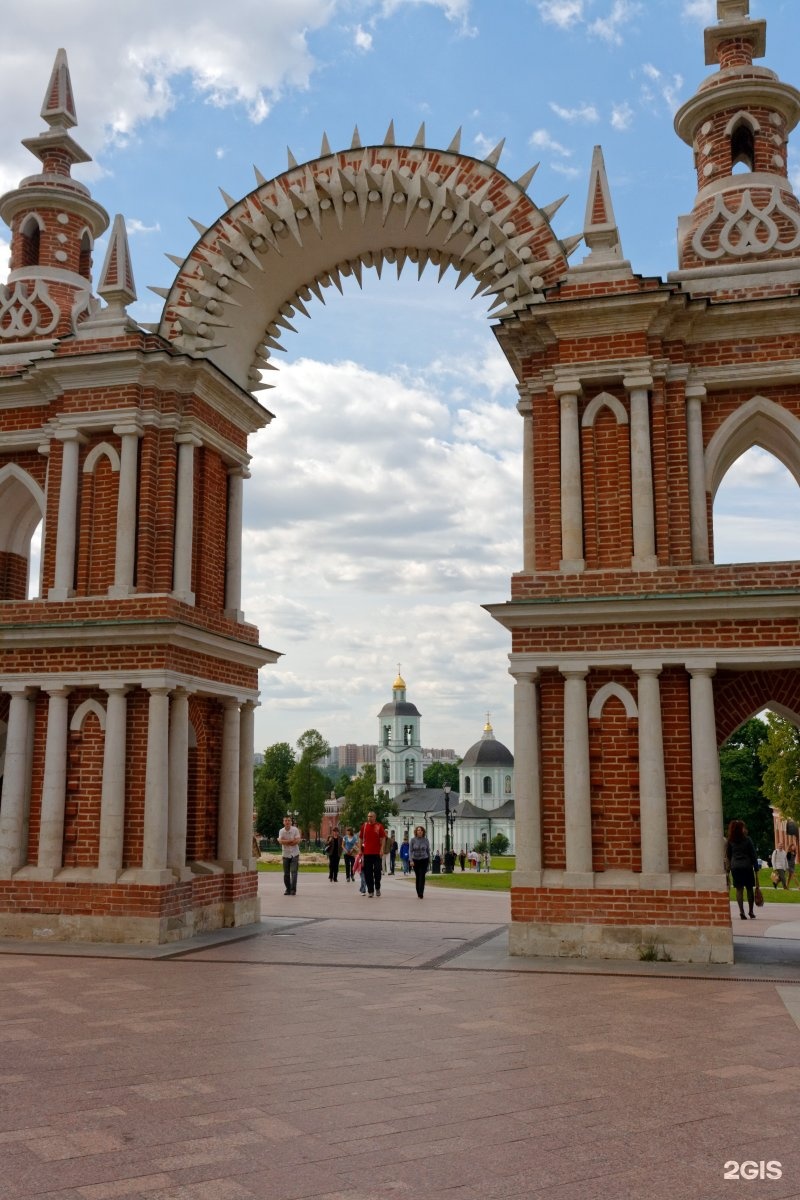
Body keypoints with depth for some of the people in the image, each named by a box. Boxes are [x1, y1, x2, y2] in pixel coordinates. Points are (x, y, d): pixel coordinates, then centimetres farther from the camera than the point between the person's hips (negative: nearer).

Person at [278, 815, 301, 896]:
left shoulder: (295, 830, -5)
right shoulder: (281, 831, -1)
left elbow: (297, 841, -15)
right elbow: (281, 841, -15)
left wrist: (286, 842, -14)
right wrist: (292, 840, -19)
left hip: (294, 854, -2)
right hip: (285, 854, 2)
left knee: (293, 872, -10)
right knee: (286, 873, 5)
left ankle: (293, 889, -10)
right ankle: (288, 889, 16)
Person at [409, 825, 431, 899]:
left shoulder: (426, 840, -3)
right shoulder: (413, 840, -5)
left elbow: (428, 850, 8)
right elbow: (410, 850, -5)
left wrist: (429, 860, 13)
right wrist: (411, 860, -15)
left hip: (424, 860, -1)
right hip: (415, 860, 1)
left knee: (422, 876, -13)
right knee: (417, 877, 9)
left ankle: (421, 893, -18)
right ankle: (418, 892, 21)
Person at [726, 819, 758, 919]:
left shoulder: (730, 841, 5)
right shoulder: (747, 840, -3)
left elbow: (728, 855, 9)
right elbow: (753, 855, -2)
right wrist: (756, 868, 2)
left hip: (735, 867, 2)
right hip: (747, 866, -2)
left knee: (739, 889, 2)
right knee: (750, 889, 8)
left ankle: (741, 911, -6)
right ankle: (751, 911, 12)